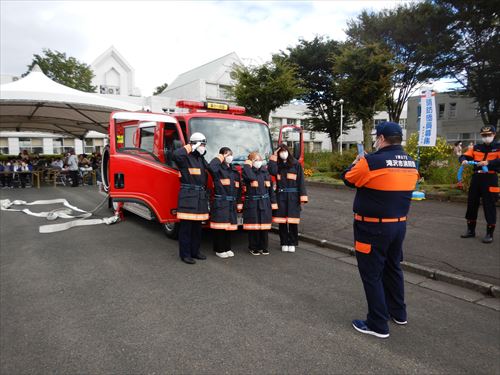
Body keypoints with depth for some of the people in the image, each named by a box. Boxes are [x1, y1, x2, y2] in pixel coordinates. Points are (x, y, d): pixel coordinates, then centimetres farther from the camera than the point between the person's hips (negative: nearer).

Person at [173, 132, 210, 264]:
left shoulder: (202, 159, 18)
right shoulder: (186, 157, -7)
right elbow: (176, 155, -31)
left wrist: (206, 195, 20)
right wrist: (187, 148, -13)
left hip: (200, 197, 8)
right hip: (188, 196, -8)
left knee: (197, 226, 14)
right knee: (186, 226, -2)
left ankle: (195, 251, 26)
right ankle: (185, 254, 6)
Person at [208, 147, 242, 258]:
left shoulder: (234, 171, 16)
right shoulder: (218, 168, -4)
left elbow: (238, 188, 18)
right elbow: (211, 167, -30)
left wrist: (238, 202, 13)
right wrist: (218, 158, -12)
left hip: (231, 203, 7)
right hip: (220, 202, -6)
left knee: (229, 225, 11)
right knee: (220, 226, -3)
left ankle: (227, 248, 23)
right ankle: (219, 249, 9)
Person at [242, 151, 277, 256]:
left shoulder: (265, 172, 10)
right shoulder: (247, 171, -2)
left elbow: (270, 188, 12)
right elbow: (250, 177, -28)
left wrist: (273, 202, 9)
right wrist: (247, 164, -13)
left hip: (265, 203, 4)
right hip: (252, 204, -4)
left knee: (264, 226, 7)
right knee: (253, 226, 1)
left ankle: (264, 247, 20)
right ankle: (253, 248, 15)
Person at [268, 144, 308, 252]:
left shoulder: (296, 164, 3)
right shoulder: (276, 164, 11)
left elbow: (301, 180, -1)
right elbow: (272, 171, -12)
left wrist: (302, 196, -8)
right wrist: (274, 157, -6)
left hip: (293, 196, -2)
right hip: (280, 195, 2)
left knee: (293, 221, -2)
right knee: (282, 221, 3)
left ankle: (292, 243, 10)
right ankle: (284, 243, 15)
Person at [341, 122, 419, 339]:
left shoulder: (371, 162, -20)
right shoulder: (410, 164, 4)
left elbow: (347, 179, -6)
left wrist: (357, 163, 15)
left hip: (373, 227, -8)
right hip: (399, 224, 8)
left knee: (372, 274, 3)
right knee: (392, 267, 23)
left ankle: (378, 325, 11)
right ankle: (398, 313, 37)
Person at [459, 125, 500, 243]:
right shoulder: (476, 148, 12)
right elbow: (463, 156, 2)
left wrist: (488, 162, -33)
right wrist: (464, 160, -20)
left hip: (490, 179, -4)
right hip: (476, 178, 4)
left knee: (489, 206, -2)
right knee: (472, 204, 9)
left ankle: (489, 234, 7)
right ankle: (471, 230, 22)